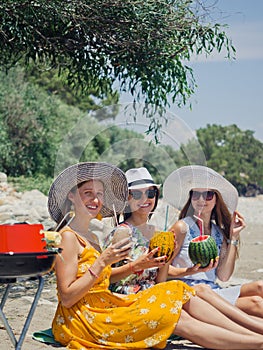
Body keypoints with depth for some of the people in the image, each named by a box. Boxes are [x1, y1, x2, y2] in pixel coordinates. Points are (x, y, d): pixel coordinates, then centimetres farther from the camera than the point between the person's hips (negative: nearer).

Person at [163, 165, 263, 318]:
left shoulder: (219, 233, 15)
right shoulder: (183, 227, -1)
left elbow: (223, 276, 5)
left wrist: (233, 237, 7)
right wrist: (189, 271, -21)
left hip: (212, 291, 6)